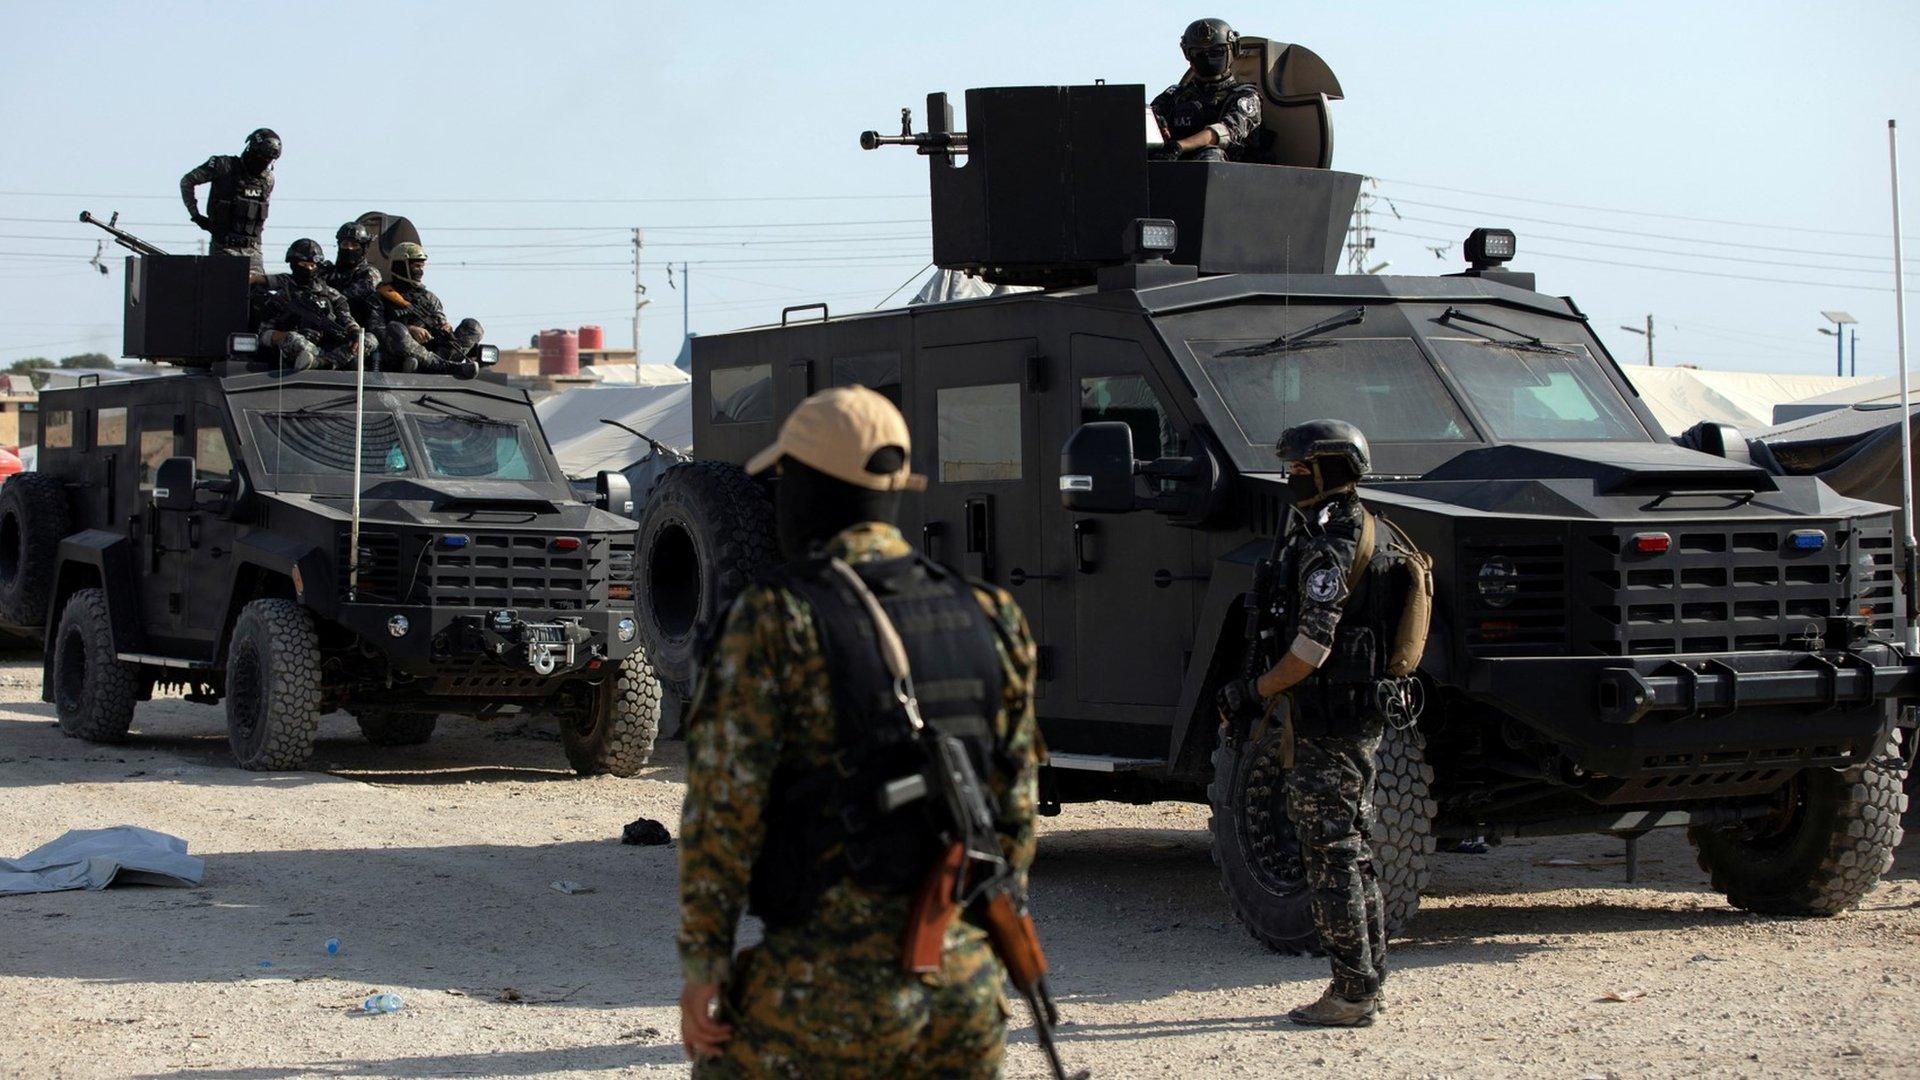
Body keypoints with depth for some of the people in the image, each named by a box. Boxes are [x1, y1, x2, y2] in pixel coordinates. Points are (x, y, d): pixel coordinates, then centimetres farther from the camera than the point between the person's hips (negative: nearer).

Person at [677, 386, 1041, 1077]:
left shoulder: (775, 621, -10)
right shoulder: (988, 621, 6)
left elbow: (723, 808, -13)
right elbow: (1015, 813, 11)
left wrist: (701, 967, -7)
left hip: (829, 981, -5)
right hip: (965, 986, 5)